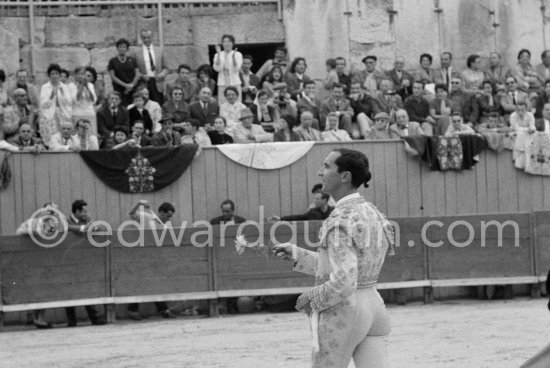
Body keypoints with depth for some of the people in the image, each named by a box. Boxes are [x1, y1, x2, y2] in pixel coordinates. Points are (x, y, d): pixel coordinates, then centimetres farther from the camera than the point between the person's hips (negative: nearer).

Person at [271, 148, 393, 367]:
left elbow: (342, 284, -25)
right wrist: (297, 254, 18)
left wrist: (312, 298, -7)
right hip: (372, 306, 8)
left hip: (340, 312, -8)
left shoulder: (341, 221, -18)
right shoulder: (372, 213, 10)